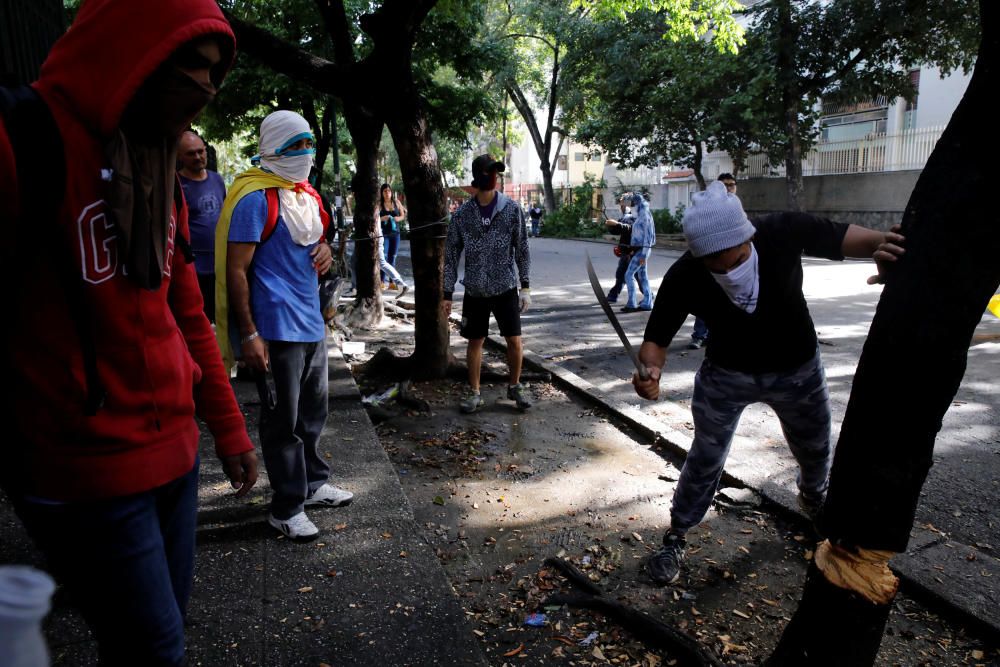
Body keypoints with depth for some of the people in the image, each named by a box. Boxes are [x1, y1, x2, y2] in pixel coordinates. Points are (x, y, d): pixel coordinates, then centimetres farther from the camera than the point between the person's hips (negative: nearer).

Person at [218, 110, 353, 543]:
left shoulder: (308, 194, 13)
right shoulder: (255, 198, -13)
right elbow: (236, 269, -16)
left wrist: (325, 250, 1)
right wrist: (248, 334, -20)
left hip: (312, 324, 9)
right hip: (276, 329, -8)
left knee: (313, 412, 19)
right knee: (283, 421, 2)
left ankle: (313, 484, 36)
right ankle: (286, 509, 16)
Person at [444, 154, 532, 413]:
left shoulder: (511, 208, -3)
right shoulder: (462, 214, -3)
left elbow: (522, 249, 1)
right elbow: (451, 255, 2)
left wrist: (525, 286, -2)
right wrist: (447, 294, 0)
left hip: (506, 287, 0)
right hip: (475, 290, 1)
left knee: (514, 340, 1)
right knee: (475, 341, 8)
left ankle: (515, 386, 24)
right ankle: (474, 393, 23)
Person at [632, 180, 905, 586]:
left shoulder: (784, 232, -31)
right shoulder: (683, 279, -30)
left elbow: (843, 236, -18)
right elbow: (656, 339, -22)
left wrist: (881, 245, -42)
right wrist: (651, 370, -45)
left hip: (797, 369, 2)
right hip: (727, 373, -2)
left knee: (815, 452, 23)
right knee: (705, 459, -4)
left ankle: (813, 499, 57)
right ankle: (675, 539, 18)